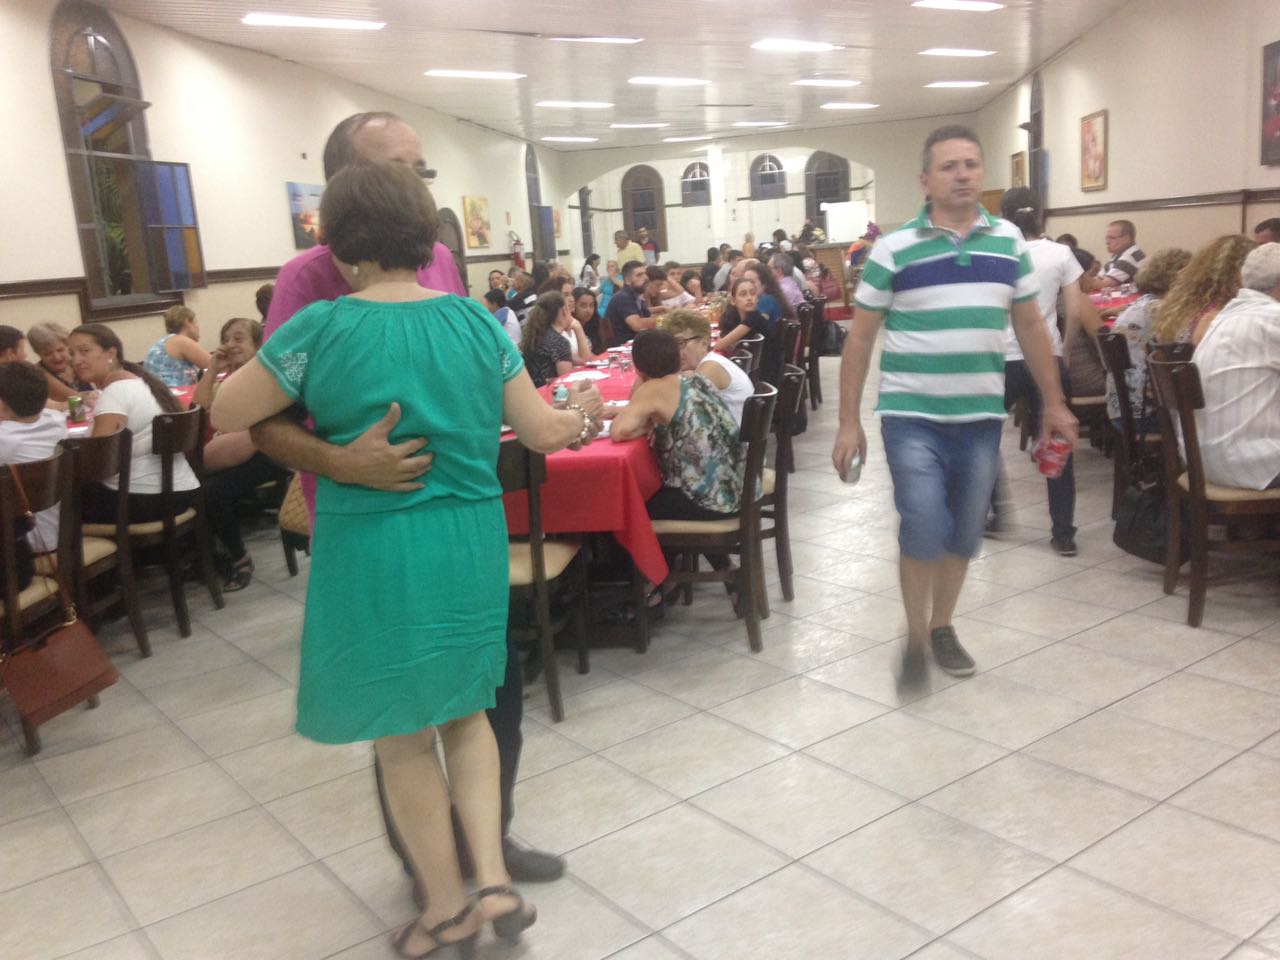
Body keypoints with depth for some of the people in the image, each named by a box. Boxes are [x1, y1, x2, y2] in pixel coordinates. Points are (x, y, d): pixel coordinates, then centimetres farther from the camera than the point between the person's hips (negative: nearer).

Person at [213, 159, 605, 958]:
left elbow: (226, 416, -3)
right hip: (470, 545, 4)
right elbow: (542, 431, 2)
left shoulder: (322, 328, -11)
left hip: (373, 553, -3)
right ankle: (494, 880, 15)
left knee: (402, 735, 14)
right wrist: (584, 416, 23)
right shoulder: (476, 320, -1)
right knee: (464, 710, 23)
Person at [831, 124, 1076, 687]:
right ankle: (915, 638, 10)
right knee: (924, 530, -11)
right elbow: (860, 337, -2)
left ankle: (942, 628, 31)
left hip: (981, 417, 4)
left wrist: (1053, 401, 13)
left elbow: (1030, 325, 14)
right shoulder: (893, 249, -5)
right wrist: (849, 422, -6)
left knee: (964, 534, 11)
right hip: (912, 416, -3)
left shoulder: (1009, 242, 7)